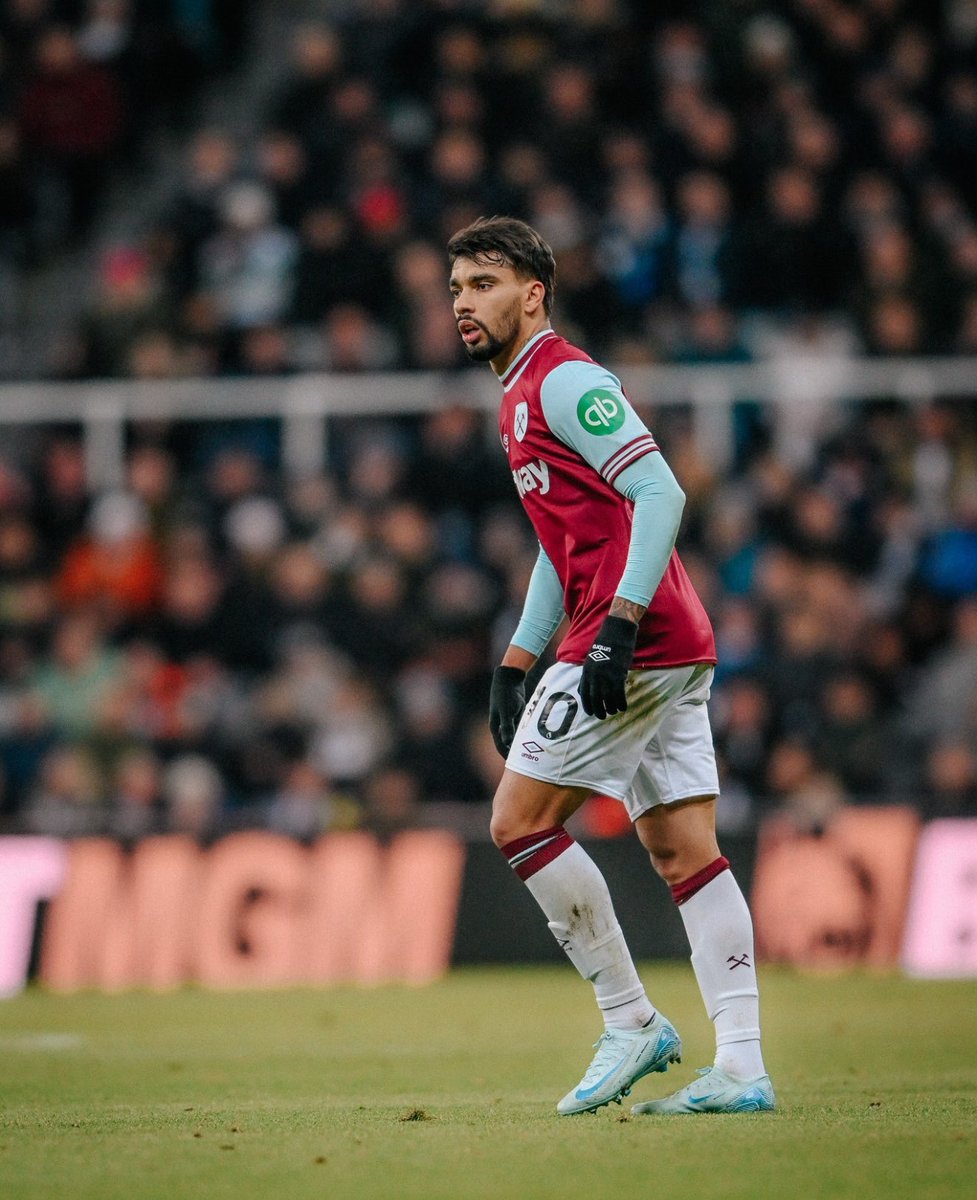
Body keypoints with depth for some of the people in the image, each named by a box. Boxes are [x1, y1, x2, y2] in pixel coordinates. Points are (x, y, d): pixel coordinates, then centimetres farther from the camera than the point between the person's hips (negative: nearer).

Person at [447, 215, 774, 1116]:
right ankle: (743, 1069, -2)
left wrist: (618, 622, -25)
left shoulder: (562, 381, -9)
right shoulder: (523, 397, 22)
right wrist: (516, 663, 25)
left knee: (520, 821, -5)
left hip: (633, 642, -10)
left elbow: (659, 493, -19)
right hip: (676, 651, 10)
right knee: (685, 852, 3)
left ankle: (632, 1022, -1)